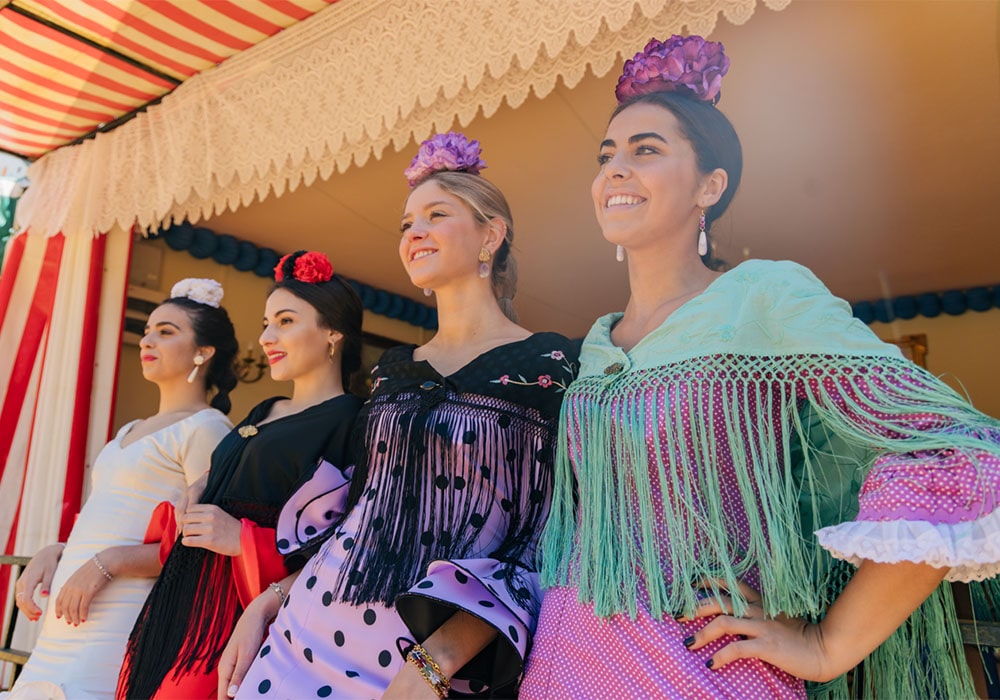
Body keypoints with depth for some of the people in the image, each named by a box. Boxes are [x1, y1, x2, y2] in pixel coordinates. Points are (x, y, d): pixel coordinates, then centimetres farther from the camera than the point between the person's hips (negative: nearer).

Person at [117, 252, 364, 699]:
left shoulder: (348, 420, -12)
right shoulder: (262, 413, 16)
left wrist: (243, 540, -20)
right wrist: (184, 516, 0)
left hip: (241, 612, -8)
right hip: (185, 602, 8)